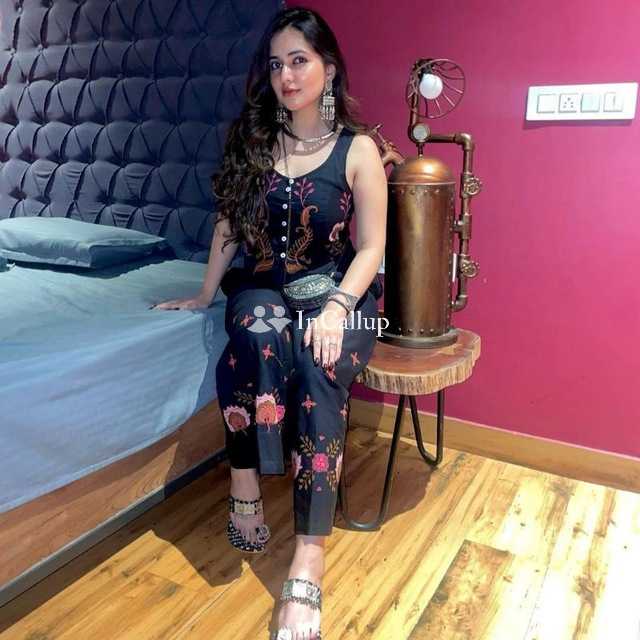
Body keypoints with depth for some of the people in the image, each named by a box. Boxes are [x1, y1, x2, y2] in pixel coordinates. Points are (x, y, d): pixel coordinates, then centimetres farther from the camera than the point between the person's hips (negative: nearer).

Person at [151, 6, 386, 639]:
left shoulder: (358, 149, -3)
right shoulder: (250, 140, 6)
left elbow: (372, 246, -5)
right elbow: (229, 223, 12)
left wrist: (338, 306, -19)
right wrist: (205, 294, 12)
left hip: (336, 289, -2)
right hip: (262, 286, 2)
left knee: (319, 372, -33)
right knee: (260, 342, -35)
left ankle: (308, 564, -31)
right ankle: (244, 495, -19)